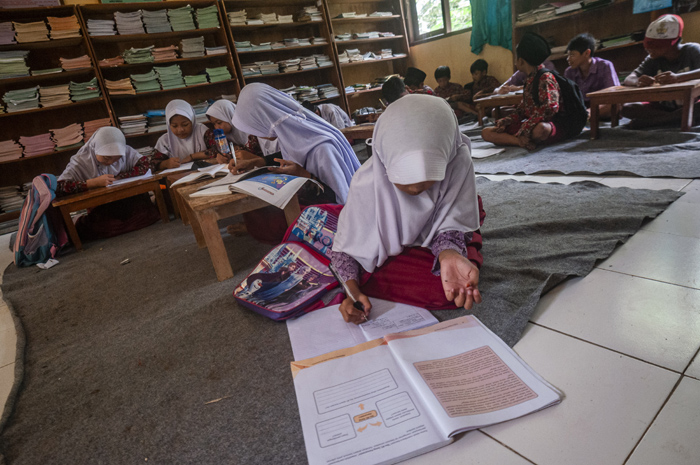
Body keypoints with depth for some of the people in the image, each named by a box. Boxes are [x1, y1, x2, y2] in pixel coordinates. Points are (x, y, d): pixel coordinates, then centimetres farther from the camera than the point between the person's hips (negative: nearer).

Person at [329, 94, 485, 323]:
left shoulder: (458, 163, -33)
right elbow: (346, 244, -21)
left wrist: (449, 255, -47)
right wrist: (352, 290, -38)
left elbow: (450, 225, -24)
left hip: (431, 237, 0)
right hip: (390, 245, 0)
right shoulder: (367, 184, -34)